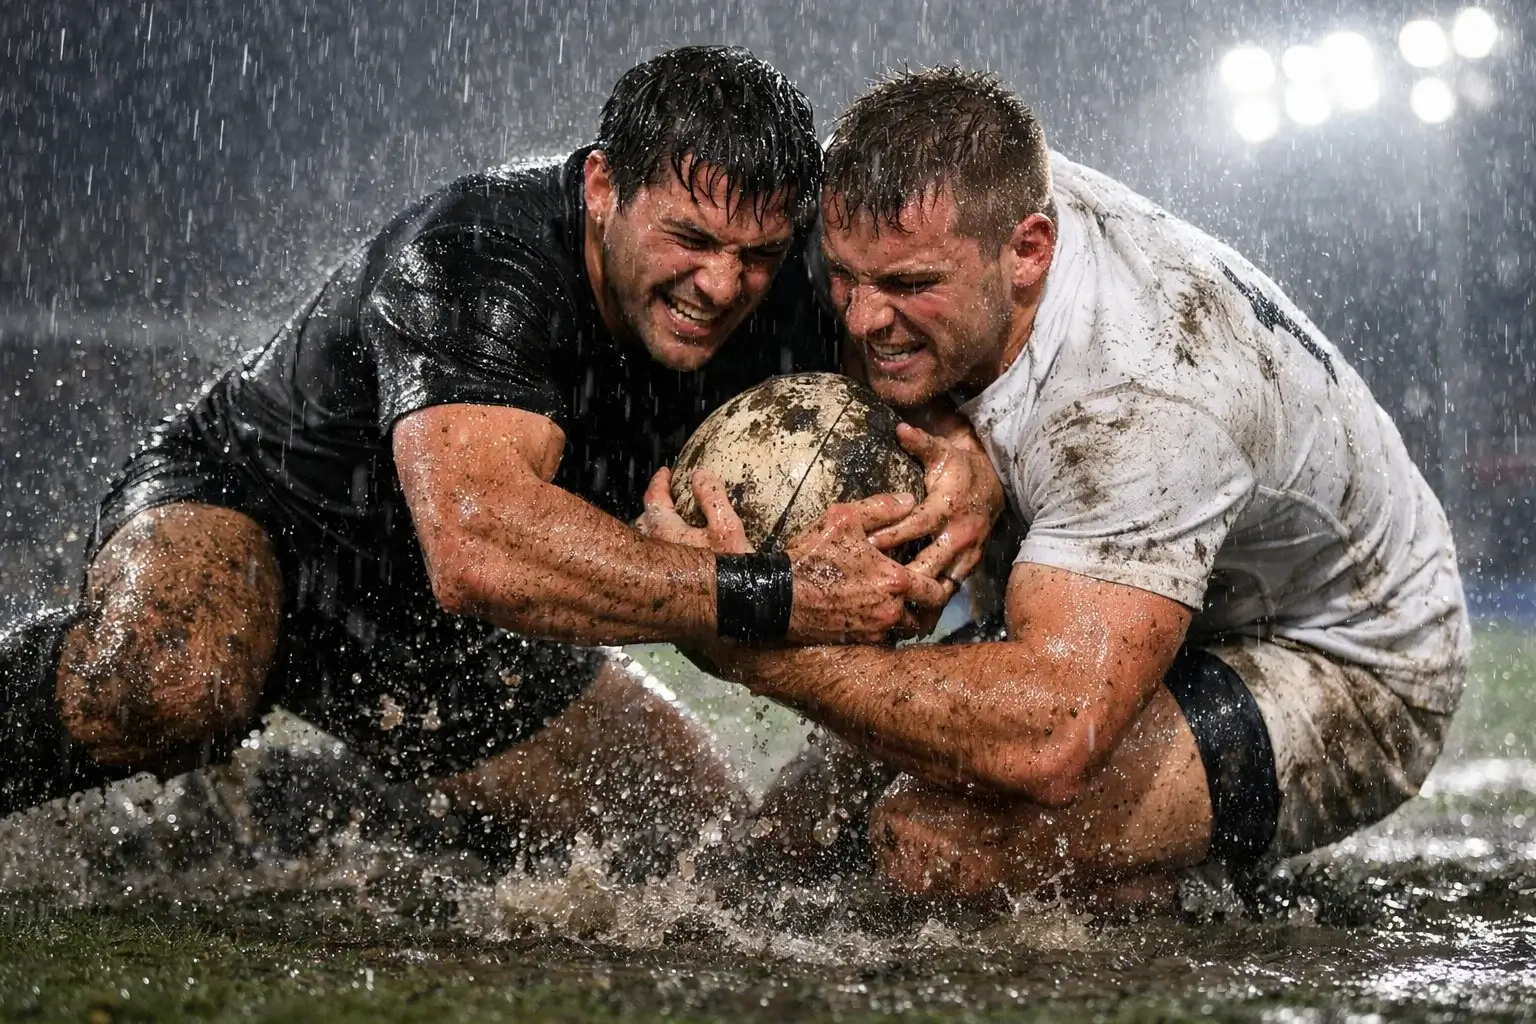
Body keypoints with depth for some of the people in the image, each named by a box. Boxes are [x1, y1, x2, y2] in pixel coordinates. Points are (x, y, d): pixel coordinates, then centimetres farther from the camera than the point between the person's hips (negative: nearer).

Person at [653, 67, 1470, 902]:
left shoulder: (1140, 396, -39)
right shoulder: (984, 199, -15)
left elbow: (1050, 741, -49)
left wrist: (755, 644, -44)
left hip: (1341, 678, -8)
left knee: (936, 839, -31)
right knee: (798, 837, 4)